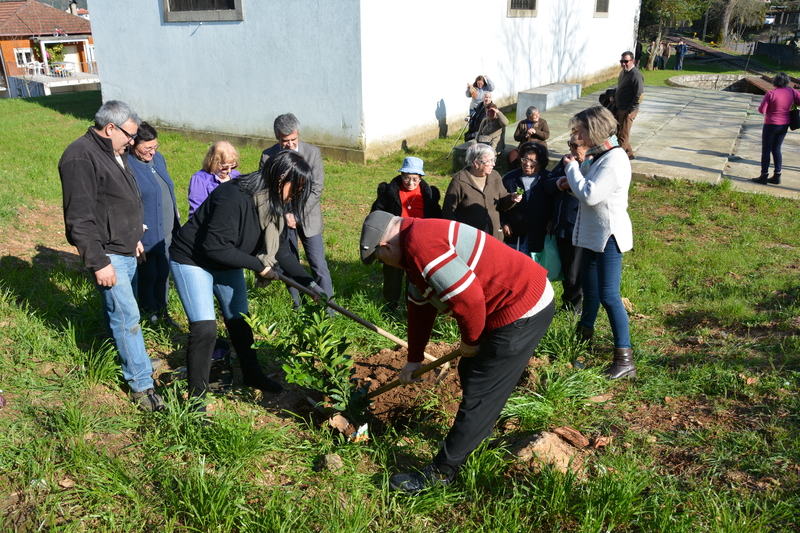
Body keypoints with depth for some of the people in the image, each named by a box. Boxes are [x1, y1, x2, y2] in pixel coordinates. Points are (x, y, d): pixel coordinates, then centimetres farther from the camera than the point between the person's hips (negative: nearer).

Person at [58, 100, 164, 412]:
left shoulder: (115, 153, 11)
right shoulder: (81, 158, -20)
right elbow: (79, 219, -24)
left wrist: (135, 237, 26)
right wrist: (99, 263, -23)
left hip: (126, 250, 9)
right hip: (108, 255, -9)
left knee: (116, 310, 21)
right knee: (127, 317, -7)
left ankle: (123, 355, 36)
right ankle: (141, 385, 0)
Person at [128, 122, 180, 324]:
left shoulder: (158, 158, 6)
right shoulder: (127, 166, -19)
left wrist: (175, 214, 22)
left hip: (167, 232, 7)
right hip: (146, 235, -7)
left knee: (164, 274, 16)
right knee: (148, 276, 8)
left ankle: (162, 311, 31)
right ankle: (150, 314, 25)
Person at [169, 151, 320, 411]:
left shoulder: (272, 204, -7)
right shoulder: (235, 197, -34)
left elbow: (279, 248, 0)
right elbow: (215, 246, -33)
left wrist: (308, 282, -7)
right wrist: (258, 265, -24)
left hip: (227, 263, 8)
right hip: (192, 260, -8)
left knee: (239, 320, 17)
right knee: (204, 329, -13)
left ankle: (252, 374, 37)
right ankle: (196, 398, 2)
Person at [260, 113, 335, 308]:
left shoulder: (313, 152, -8)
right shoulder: (268, 156, -5)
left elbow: (316, 190, -10)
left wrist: (296, 216, -14)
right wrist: (283, 214, -14)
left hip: (308, 217, -1)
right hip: (281, 219, 1)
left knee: (319, 266, 0)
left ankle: (328, 308, 9)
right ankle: (296, 308, 24)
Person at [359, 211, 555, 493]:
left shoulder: (419, 243, -23)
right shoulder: (416, 243, 12)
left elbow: (469, 297, -28)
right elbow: (419, 308, 20)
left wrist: (470, 341, -9)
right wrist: (414, 359, 25)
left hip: (522, 311, -10)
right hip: (522, 300, 10)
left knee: (479, 393, -2)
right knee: (470, 373, 24)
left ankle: (441, 471, 9)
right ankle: (476, 434, 44)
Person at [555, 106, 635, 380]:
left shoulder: (614, 160, -22)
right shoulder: (597, 155, 8)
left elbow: (590, 195, -26)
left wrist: (572, 167, -15)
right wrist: (570, 182, -3)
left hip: (609, 235, -10)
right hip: (593, 233, 10)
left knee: (608, 294, -9)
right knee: (589, 285, 23)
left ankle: (625, 359, -2)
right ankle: (585, 332, 44)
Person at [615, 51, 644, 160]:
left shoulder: (636, 75, -17)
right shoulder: (623, 72, 11)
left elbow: (639, 95, -20)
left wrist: (629, 111, -20)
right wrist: (614, 98, 9)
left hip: (628, 110, -10)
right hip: (619, 109, 10)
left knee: (623, 136, -3)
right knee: (616, 133, 16)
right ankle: (629, 153, 28)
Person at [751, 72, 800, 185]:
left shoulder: (771, 93, -18)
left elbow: (762, 110, -16)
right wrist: (791, 105, 12)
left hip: (771, 125, -6)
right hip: (785, 125, 6)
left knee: (766, 150, 4)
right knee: (777, 150, 16)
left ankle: (764, 176, 7)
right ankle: (777, 176, 17)